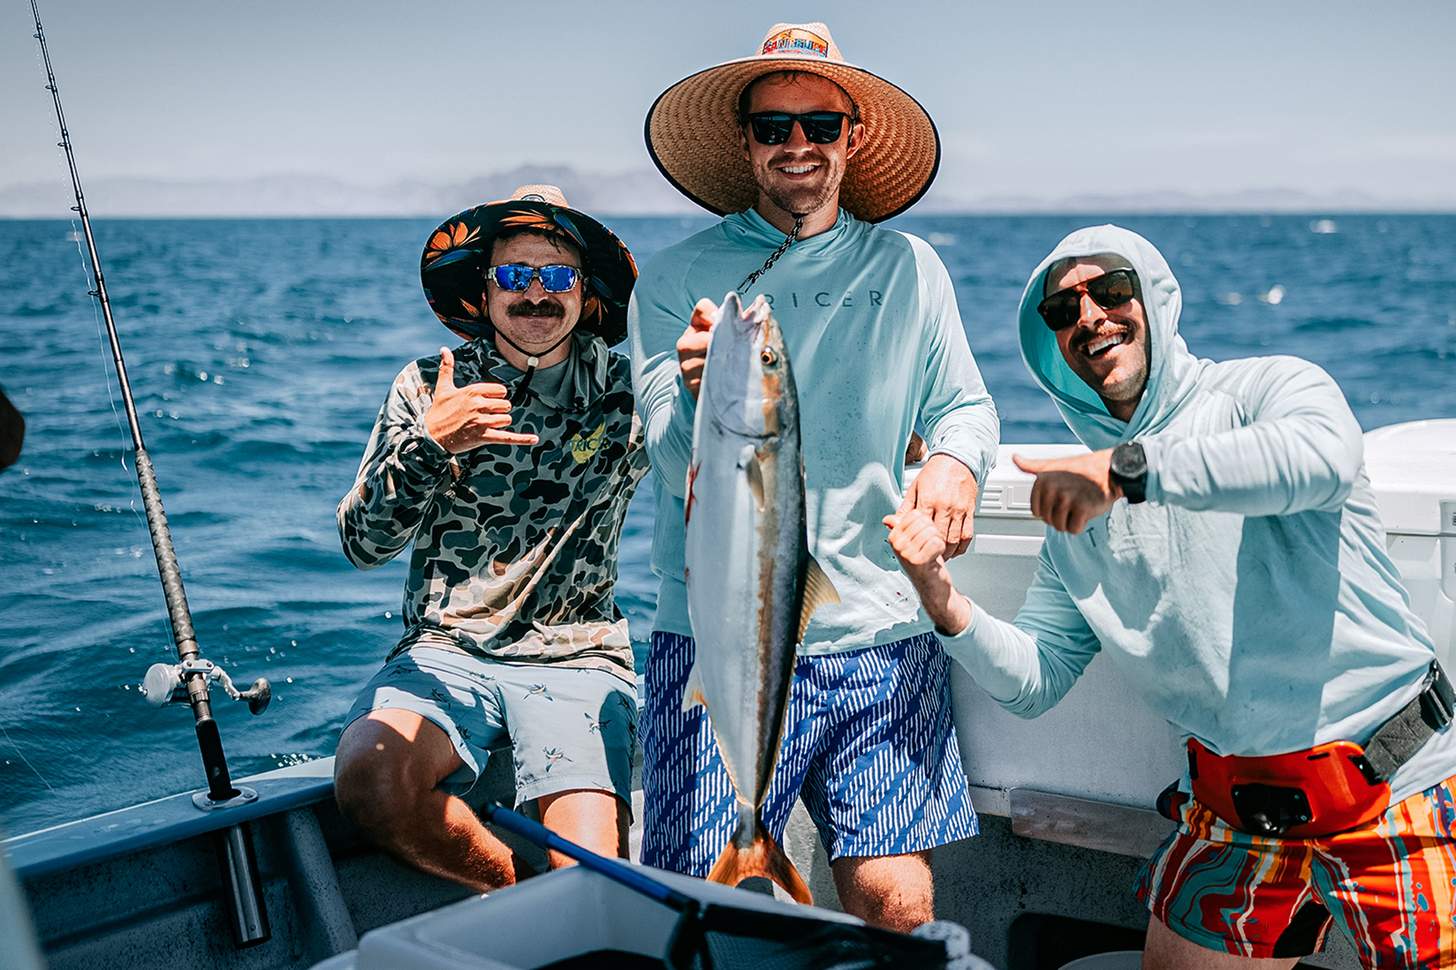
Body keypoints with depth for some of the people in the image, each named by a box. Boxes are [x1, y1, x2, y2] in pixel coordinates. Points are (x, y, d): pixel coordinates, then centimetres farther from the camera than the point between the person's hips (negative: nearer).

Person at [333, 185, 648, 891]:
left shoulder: (623, 392, 5)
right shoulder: (428, 389, 7)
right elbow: (362, 543, 0)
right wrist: (429, 444, -18)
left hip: (578, 660, -1)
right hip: (446, 652, 2)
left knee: (593, 875, -26)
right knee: (368, 781, -29)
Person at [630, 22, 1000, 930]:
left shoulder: (911, 271, 9)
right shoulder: (675, 282, 2)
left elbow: (964, 403, 16)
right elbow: (682, 468, -7)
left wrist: (957, 459, -8)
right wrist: (700, 396, -30)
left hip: (882, 639, 2)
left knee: (898, 902, -2)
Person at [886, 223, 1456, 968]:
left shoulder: (1268, 389, -6)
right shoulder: (1075, 514, 9)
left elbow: (1323, 457, -32)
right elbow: (1031, 682, 7)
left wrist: (1131, 467, -36)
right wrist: (944, 602, -11)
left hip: (1392, 791, -5)